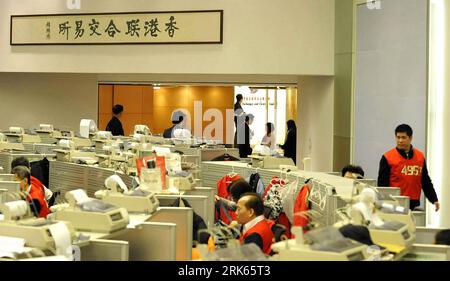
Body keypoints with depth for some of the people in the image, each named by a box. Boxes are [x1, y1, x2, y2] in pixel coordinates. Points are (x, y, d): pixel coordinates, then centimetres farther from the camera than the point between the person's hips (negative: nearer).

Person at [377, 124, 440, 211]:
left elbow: (426, 182, 16)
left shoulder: (420, 157, 10)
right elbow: (382, 184, -1)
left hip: (414, 204, 3)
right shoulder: (387, 157, -1)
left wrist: (434, 200, 9)